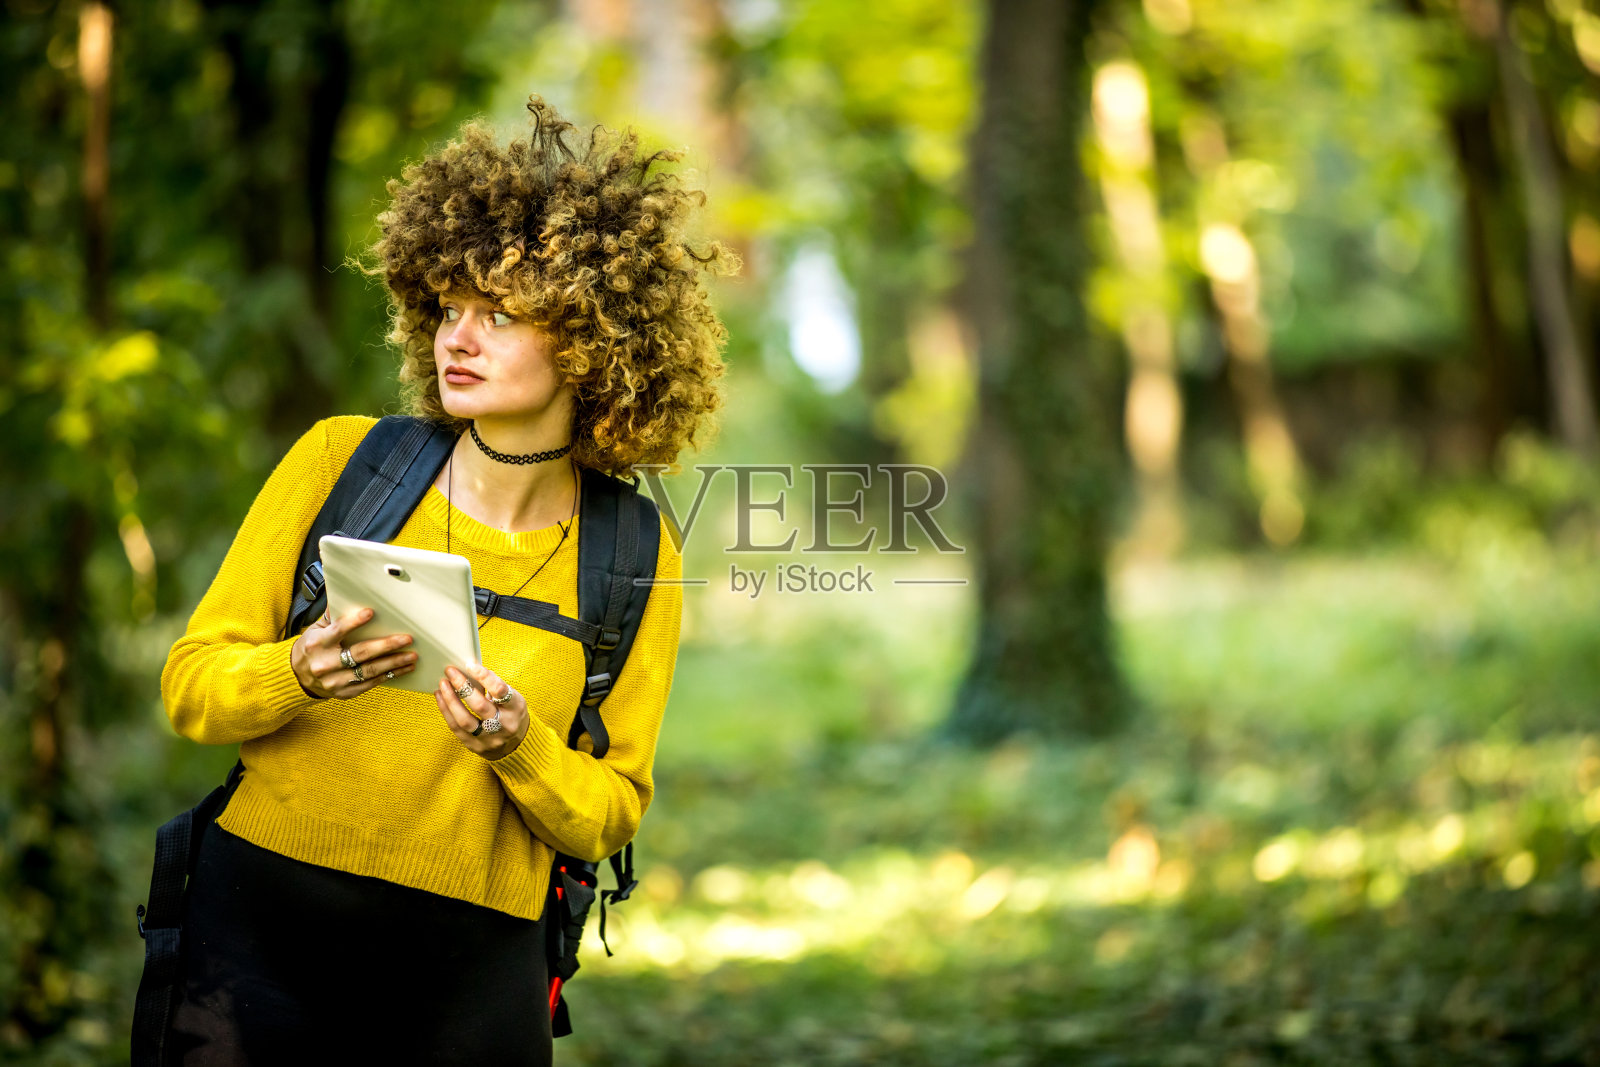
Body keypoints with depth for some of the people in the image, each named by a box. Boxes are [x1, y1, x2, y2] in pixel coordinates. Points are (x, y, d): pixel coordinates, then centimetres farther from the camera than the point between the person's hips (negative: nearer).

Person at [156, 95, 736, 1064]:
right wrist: (300, 676, -19)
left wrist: (520, 747, -17)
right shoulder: (341, 460, -2)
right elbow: (190, 683, 0)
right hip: (258, 931, 0)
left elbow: (609, 818, 3)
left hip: (467, 975, 0)